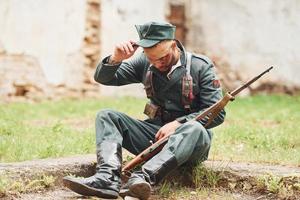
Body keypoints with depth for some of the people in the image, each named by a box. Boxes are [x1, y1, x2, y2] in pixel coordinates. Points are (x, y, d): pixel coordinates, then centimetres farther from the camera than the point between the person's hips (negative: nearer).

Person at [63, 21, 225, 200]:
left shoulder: (201, 66, -6)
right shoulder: (144, 63, 4)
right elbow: (102, 78, 5)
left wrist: (177, 124, -21)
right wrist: (115, 59, -17)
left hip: (189, 138, -4)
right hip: (155, 135, 4)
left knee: (196, 129, -38)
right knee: (106, 116, -11)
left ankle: (143, 177, -54)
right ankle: (108, 178, -35)